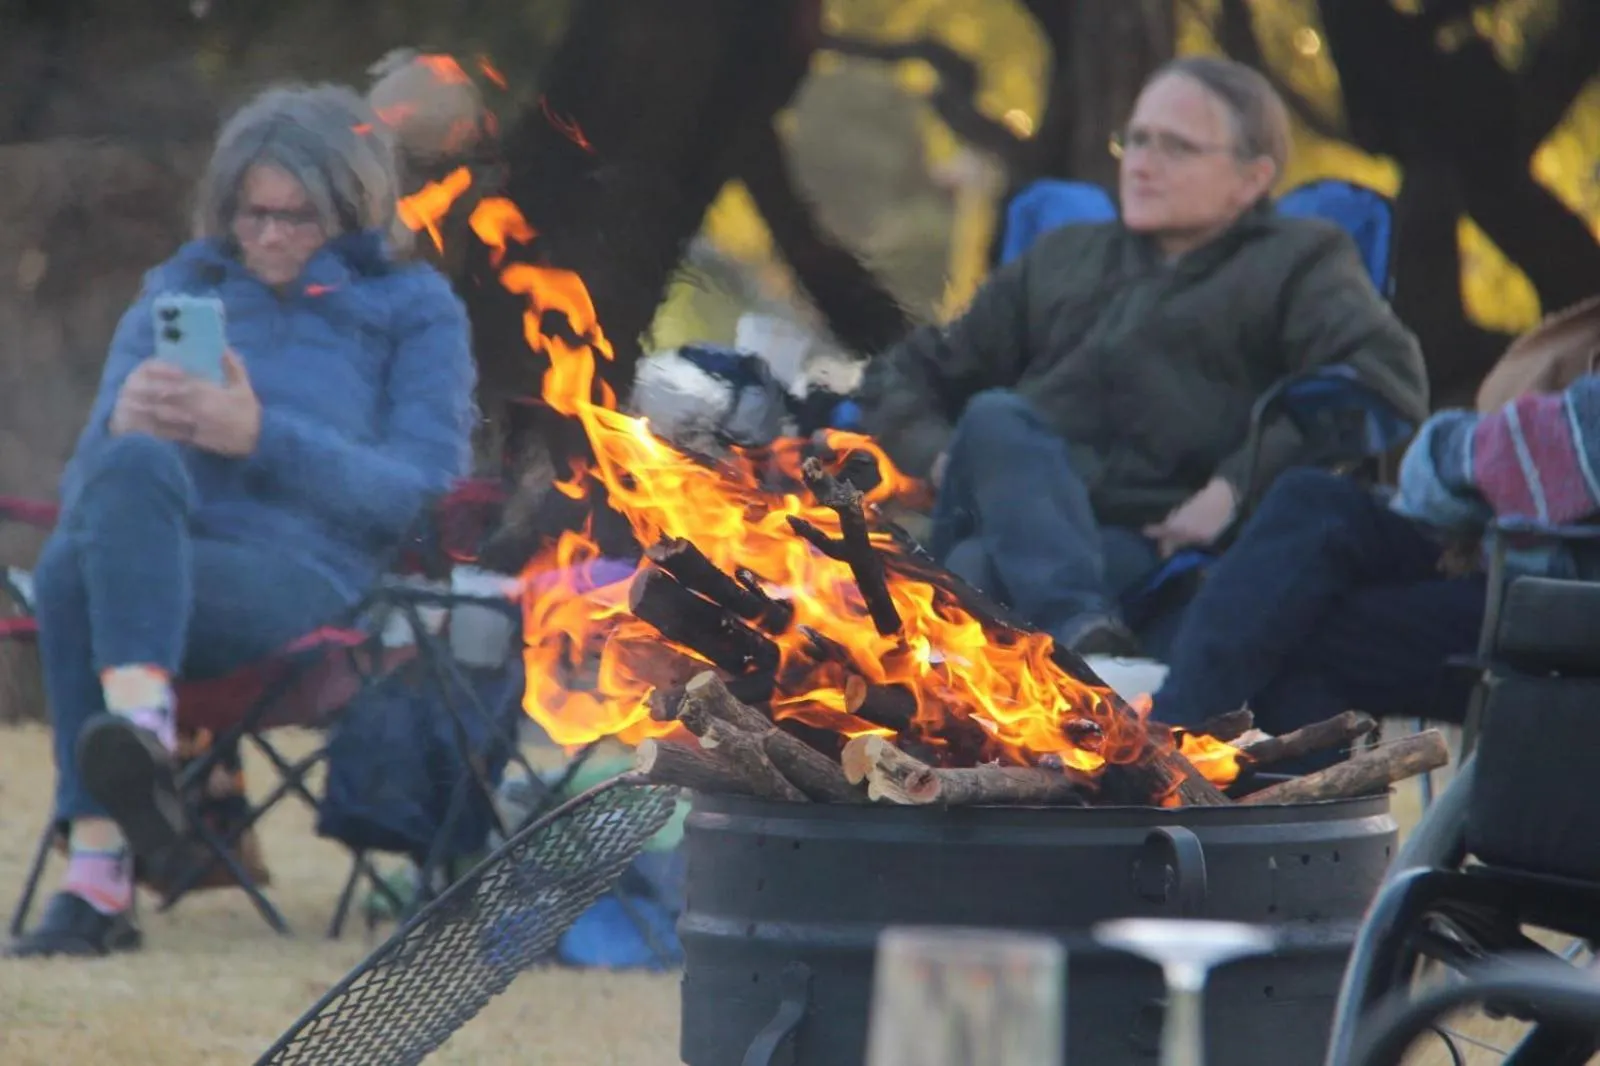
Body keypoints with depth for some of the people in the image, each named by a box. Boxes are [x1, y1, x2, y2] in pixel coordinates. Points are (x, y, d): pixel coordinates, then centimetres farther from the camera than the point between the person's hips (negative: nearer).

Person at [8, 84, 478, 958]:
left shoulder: (415, 310, 19)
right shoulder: (178, 293, 28)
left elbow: (426, 489, 4)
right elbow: (88, 470, 19)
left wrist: (264, 436, -11)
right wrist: (123, 425, -8)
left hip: (301, 569, -3)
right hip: (152, 562, 3)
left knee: (73, 575, -37)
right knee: (132, 462, -38)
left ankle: (99, 874, -56)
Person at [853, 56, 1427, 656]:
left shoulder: (1298, 262, 18)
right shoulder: (1060, 262, 32)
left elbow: (1387, 377, -2)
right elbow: (904, 375, 34)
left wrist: (1240, 487, -13)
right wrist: (942, 456, 9)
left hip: (1144, 553, -3)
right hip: (1008, 519, 3)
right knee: (996, 418, -33)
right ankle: (1078, 628, -56)